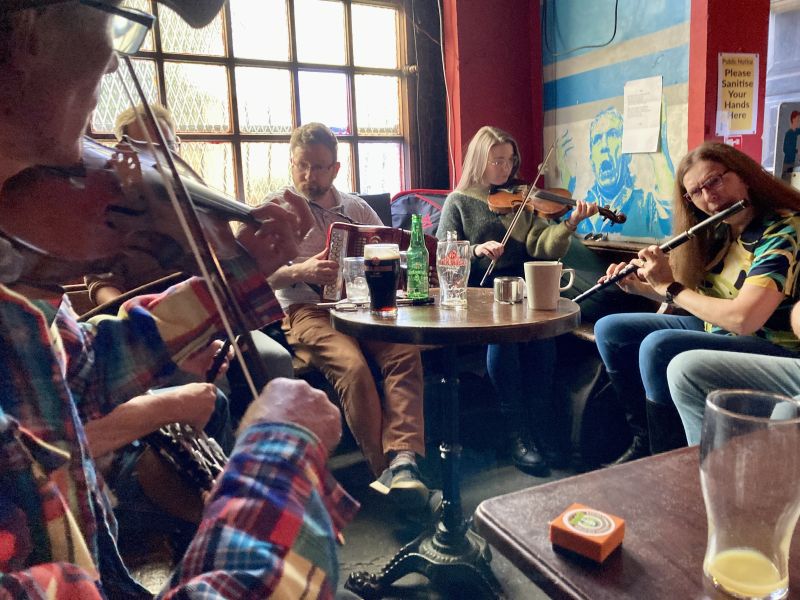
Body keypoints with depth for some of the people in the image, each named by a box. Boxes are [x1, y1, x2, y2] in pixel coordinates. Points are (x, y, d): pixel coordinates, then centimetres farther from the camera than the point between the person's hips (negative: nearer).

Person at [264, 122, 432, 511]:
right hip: (307, 310, -3)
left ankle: (401, 459, -38)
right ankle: (386, 467, -25)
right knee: (352, 365, -33)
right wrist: (300, 271, -18)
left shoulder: (358, 209, 24)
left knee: (405, 353, -29)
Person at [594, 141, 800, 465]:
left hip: (773, 350, -9)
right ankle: (646, 440, 10)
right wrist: (639, 286, -4)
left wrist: (670, 287, -21)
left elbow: (743, 318, -33)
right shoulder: (717, 233, 3)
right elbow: (694, 296, 11)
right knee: (610, 330, 4)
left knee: (658, 346, -33)